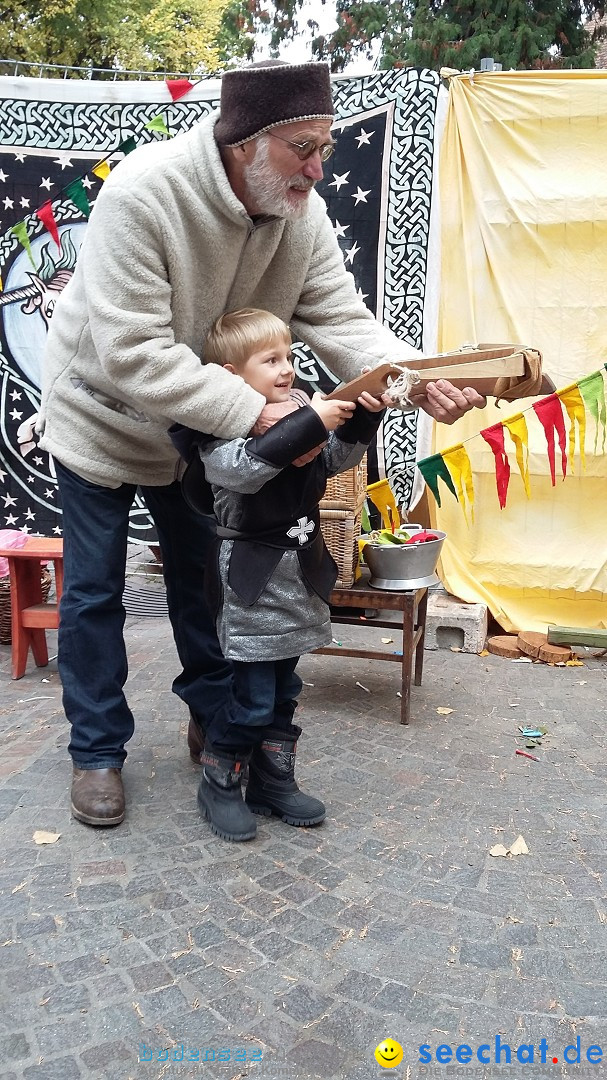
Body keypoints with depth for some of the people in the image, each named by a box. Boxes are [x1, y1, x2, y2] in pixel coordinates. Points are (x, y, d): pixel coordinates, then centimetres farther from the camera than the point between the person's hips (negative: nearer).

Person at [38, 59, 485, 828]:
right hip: (101, 415, -5)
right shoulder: (142, 193, -32)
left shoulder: (303, 213, -14)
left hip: (198, 426, 5)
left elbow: (342, 322, -15)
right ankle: (97, 751, 21)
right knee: (93, 590, 4)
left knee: (202, 572, 14)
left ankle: (216, 718, 33)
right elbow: (132, 354, -36)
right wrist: (257, 413, -41)